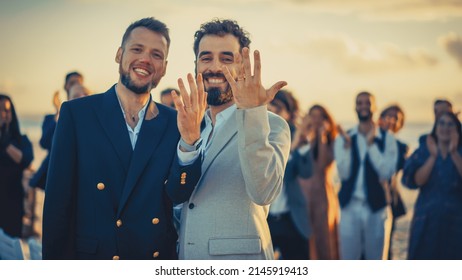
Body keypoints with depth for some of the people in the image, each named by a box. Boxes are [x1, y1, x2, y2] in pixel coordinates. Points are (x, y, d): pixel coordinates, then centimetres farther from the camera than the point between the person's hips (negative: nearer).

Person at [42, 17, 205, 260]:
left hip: (159, 258, 2)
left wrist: (190, 138, -24)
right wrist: (56, 261, -11)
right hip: (91, 256, -2)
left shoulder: (174, 122, 1)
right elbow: (58, 201, -7)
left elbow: (177, 194, -9)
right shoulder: (76, 113, -5)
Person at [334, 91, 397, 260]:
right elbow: (344, 173, -5)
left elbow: (386, 172, -10)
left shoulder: (387, 139, 0)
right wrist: (347, 146, -17)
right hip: (350, 207, 1)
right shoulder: (343, 139, 4)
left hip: (377, 207, -1)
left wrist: (371, 143, -15)